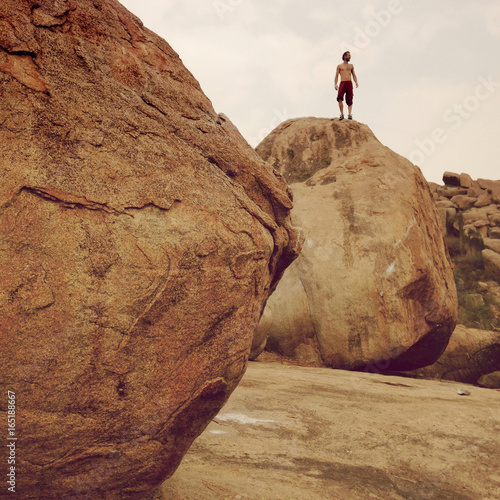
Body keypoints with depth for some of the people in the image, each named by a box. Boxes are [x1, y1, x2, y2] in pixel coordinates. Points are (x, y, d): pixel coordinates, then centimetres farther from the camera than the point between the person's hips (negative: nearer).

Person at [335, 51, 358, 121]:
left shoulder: (351, 66, 22)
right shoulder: (339, 66, 16)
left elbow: (354, 75, 17)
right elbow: (336, 75, 10)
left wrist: (356, 82, -2)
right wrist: (335, 84, -6)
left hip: (349, 83, 2)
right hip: (342, 83, -2)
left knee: (349, 99, -9)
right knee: (340, 98, -20)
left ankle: (350, 114, -17)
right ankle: (342, 114, -18)